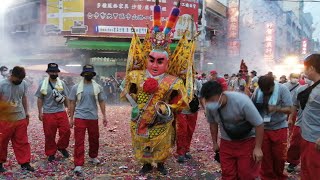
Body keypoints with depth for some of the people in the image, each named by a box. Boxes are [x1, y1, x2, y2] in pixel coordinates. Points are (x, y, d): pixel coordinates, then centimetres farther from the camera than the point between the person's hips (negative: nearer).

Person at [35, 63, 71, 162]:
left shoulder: (62, 83, 6)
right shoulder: (43, 84, 0)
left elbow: (65, 97, 11)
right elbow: (40, 99, 2)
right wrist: (40, 112, -2)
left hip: (61, 112, 2)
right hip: (48, 114, -2)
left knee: (66, 131, -5)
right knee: (49, 135, 4)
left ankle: (61, 147, 20)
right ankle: (51, 153, 20)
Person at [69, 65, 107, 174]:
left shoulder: (98, 87, 3)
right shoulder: (76, 87, 0)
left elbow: (101, 102, 7)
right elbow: (72, 103, 4)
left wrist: (104, 116, 0)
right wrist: (71, 118, 2)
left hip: (93, 118, 2)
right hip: (80, 117, -2)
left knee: (94, 139, 15)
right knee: (79, 141, -4)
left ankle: (93, 157, 38)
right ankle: (78, 165, -2)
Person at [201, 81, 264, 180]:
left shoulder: (241, 101, -29)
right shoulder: (209, 106, -16)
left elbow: (259, 124, -21)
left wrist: (258, 148, -19)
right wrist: (215, 143, 11)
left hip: (247, 140, -4)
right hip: (226, 142, 4)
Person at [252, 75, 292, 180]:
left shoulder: (282, 89, -13)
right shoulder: (257, 90, -7)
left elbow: (289, 109, -13)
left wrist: (276, 109, -31)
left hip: (279, 128, -2)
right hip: (262, 128, 2)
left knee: (279, 155, 9)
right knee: (265, 155, 12)